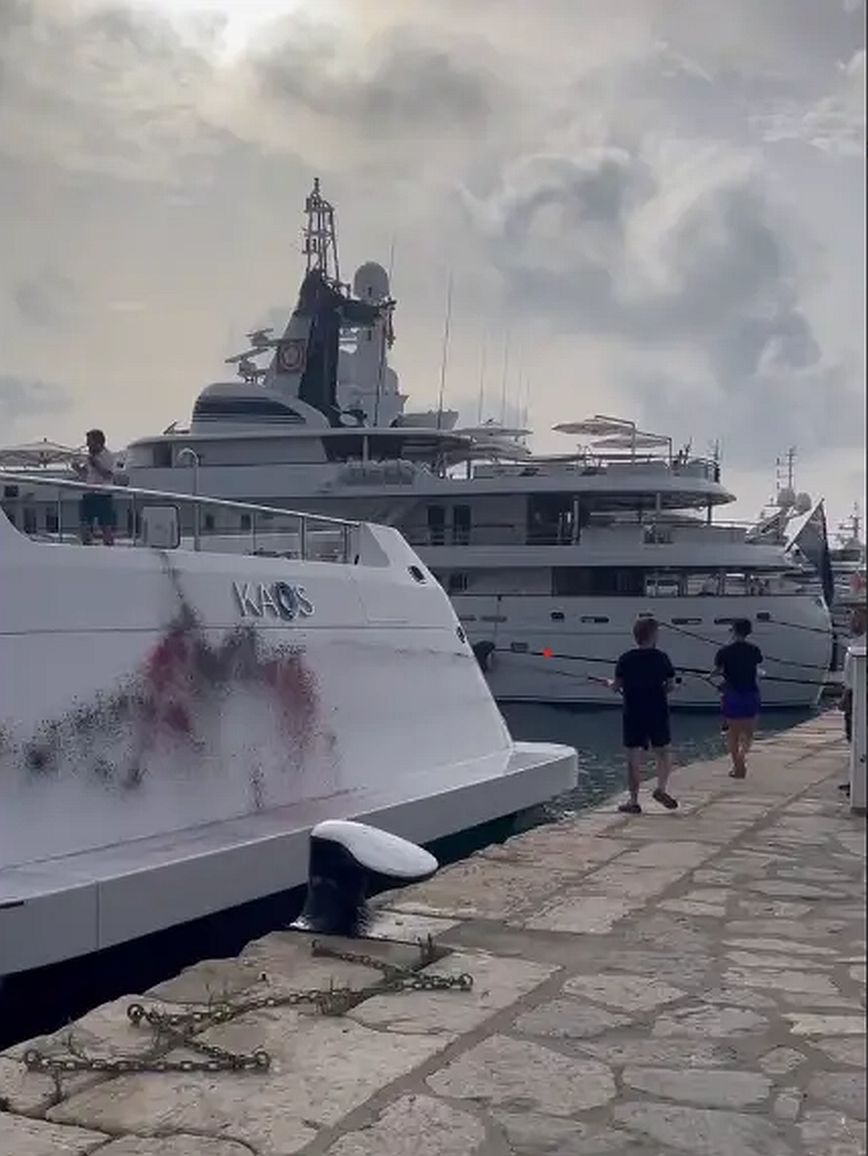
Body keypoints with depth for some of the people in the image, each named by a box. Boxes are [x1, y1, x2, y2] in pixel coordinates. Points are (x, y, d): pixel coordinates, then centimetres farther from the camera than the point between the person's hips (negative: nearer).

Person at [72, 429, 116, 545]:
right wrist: (77, 468, 2)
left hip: (103, 496, -6)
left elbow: (109, 476, -15)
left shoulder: (108, 457, -4)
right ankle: (86, 545, 11)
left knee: (106, 526, -4)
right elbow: (84, 476, 20)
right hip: (88, 495, 6)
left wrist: (96, 465, -19)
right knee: (85, 524, 4)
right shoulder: (89, 457, 15)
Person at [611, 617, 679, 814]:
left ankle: (633, 800, 5)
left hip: (632, 714, 0)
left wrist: (610, 684, 20)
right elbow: (670, 685, 1)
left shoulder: (625, 659, -5)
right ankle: (661, 789, 2)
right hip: (658, 712, 0)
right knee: (662, 752, 17)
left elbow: (617, 686, -2)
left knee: (634, 757, 3)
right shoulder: (661, 657, -4)